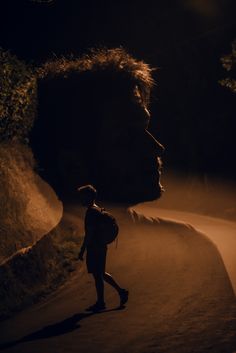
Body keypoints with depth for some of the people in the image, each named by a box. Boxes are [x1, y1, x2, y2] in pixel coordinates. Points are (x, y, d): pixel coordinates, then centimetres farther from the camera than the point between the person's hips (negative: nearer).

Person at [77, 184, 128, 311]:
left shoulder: (91, 212, -18)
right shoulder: (98, 209, 13)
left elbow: (89, 233, -21)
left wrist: (82, 250, -17)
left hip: (95, 248, -10)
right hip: (100, 246, 10)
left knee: (97, 275, 0)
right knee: (100, 274, 18)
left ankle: (100, 303, 10)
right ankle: (121, 291, 21)